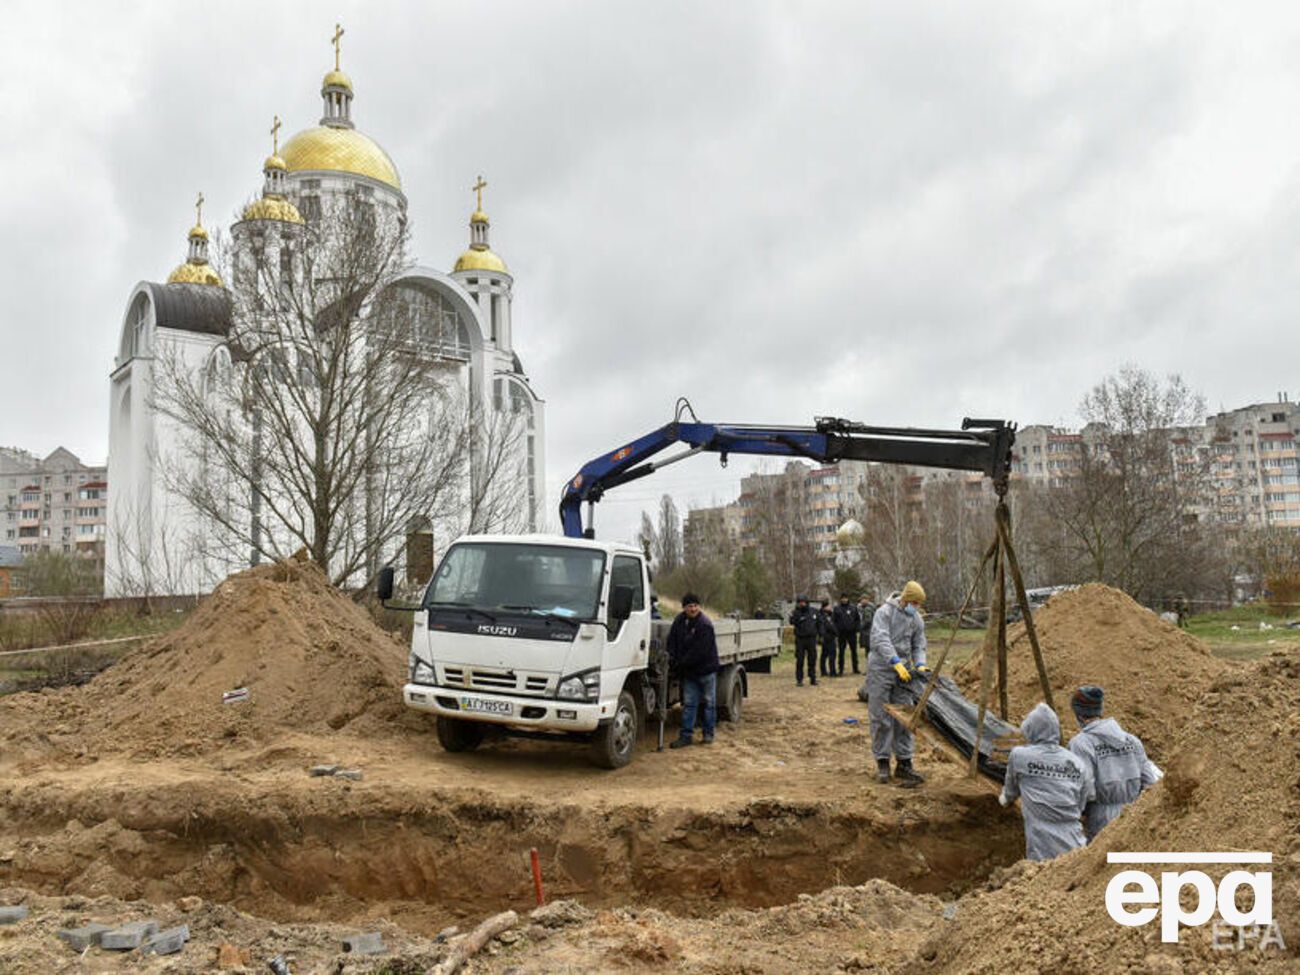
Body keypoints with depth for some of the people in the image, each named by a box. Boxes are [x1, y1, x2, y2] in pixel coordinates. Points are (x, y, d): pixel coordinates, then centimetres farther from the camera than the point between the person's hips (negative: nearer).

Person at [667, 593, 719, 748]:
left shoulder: (705, 624, -20)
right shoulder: (679, 620, 1)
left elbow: (699, 651, -23)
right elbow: (672, 641, 7)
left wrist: (682, 664, -19)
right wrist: (672, 658, -9)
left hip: (706, 669, -5)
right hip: (689, 671, 5)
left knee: (709, 702, 7)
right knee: (689, 703, 6)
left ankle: (708, 734, 18)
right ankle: (686, 735, 9)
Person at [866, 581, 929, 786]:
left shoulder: (917, 620, 8)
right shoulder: (885, 612, -11)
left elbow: (919, 646, 10)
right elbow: (880, 640, -22)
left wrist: (920, 664, -10)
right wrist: (896, 662, -32)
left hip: (902, 672, 5)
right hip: (881, 670, -5)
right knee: (881, 718, 0)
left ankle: (904, 763, 10)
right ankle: (882, 763, 9)